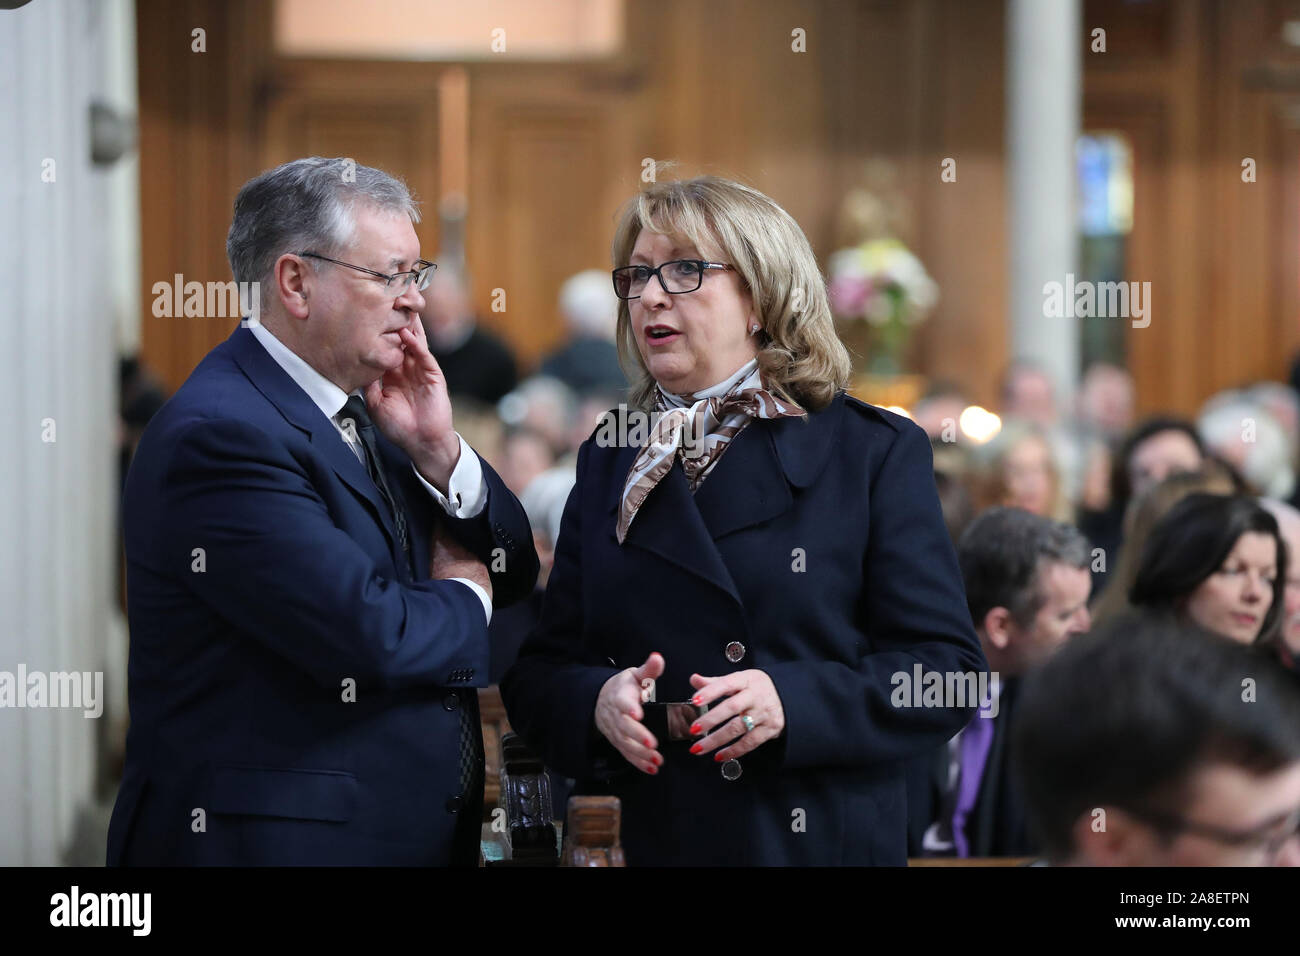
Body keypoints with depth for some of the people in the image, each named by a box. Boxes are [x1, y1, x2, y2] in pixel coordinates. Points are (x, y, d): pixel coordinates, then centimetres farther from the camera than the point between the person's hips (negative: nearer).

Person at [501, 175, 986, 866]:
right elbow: (537, 673, 9)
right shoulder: (608, 464, 11)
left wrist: (794, 701, -22)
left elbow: (947, 672, -7)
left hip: (821, 840, -3)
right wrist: (595, 701, -14)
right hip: (650, 840, 3)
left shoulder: (875, 452, -1)